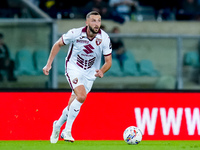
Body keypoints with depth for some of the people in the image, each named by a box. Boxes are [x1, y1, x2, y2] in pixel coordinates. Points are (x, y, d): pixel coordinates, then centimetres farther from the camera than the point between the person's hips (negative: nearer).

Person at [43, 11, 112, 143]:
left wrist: (101, 71, -28)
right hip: (73, 69, -3)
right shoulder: (75, 34, -19)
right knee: (81, 96, -27)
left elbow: (108, 61, -7)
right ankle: (67, 131, -15)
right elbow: (58, 45, -1)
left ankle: (58, 125, 34)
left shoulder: (104, 38, -14)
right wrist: (49, 64, -3)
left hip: (90, 74, 3)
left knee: (73, 106, 4)